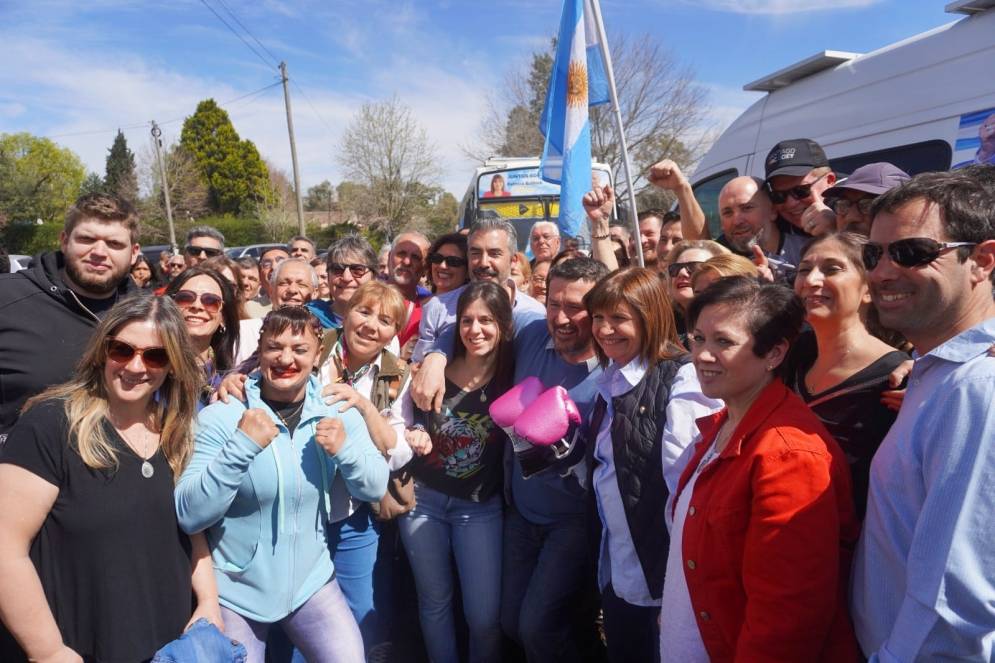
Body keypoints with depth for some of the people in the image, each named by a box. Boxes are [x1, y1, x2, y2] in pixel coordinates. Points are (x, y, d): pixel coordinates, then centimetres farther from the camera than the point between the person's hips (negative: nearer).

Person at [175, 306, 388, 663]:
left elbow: (375, 488, -4)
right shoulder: (220, 416, -16)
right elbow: (189, 516, -20)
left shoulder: (336, 412, -5)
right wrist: (241, 445, -33)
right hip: (234, 591, -2)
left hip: (311, 582, 3)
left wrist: (345, 449, -24)